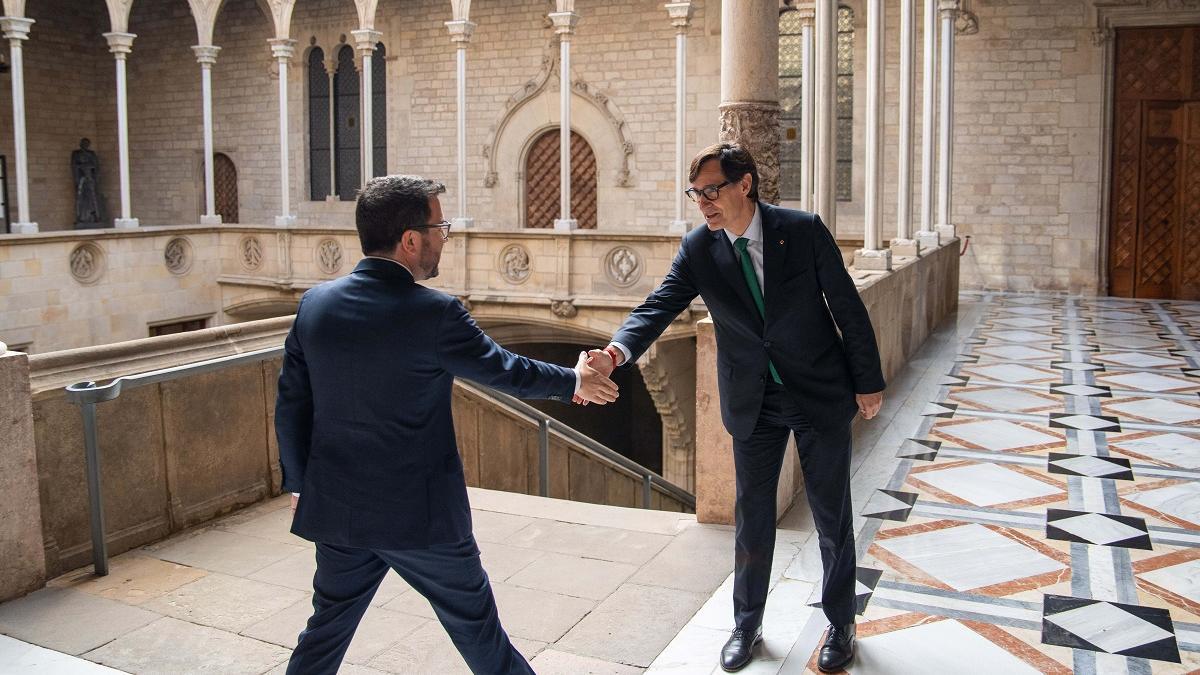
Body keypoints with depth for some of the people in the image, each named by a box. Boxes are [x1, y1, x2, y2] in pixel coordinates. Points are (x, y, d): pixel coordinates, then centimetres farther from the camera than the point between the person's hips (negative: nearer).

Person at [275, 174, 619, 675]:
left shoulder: (314, 304, -3)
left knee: (329, 626, 20)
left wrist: (299, 483, 17)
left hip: (336, 508, 5)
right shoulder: (434, 314, -19)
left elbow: (291, 404, 3)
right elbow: (505, 371, -6)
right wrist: (574, 381, 12)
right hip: (419, 515, -5)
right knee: (475, 624, 14)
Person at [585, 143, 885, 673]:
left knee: (832, 515, 11)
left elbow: (847, 307, -7)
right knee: (752, 518, 12)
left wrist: (868, 382, -4)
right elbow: (659, 306, -18)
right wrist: (616, 352, -38)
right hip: (753, 404, 2)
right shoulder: (698, 249, -8)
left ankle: (841, 623, 32)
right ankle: (747, 625, 31)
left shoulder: (803, 230, -14)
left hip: (821, 394, -1)